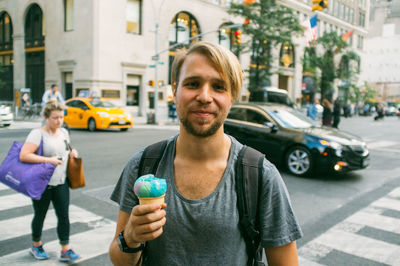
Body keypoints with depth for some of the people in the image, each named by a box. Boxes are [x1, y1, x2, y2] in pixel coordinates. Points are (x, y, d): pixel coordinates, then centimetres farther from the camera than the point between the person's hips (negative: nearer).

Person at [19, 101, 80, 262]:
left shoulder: (64, 132, 7)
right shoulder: (38, 134, -14)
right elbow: (24, 156, -25)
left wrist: (72, 153, 2)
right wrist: (48, 160, -26)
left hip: (61, 182, 5)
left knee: (64, 216, 3)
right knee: (40, 216, 13)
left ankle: (65, 251, 12)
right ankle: (36, 246, 36)